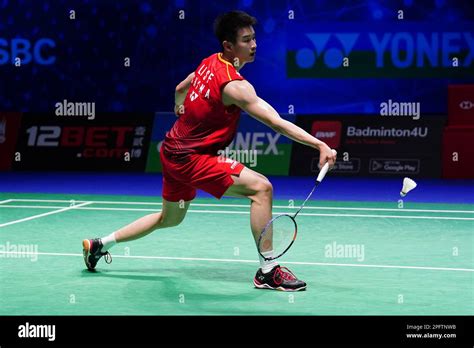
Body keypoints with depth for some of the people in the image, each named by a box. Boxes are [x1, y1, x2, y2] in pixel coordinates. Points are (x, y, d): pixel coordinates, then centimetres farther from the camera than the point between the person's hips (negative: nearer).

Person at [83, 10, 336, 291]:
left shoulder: (209, 63, 4)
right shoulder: (234, 85, -24)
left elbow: (180, 88, 23)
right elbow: (276, 122, -31)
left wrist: (180, 107, 44)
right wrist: (320, 144, -34)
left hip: (174, 150, 10)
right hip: (192, 158, -10)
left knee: (170, 218, 29)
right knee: (261, 187, -19)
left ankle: (100, 245, 39)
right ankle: (268, 272, -16)